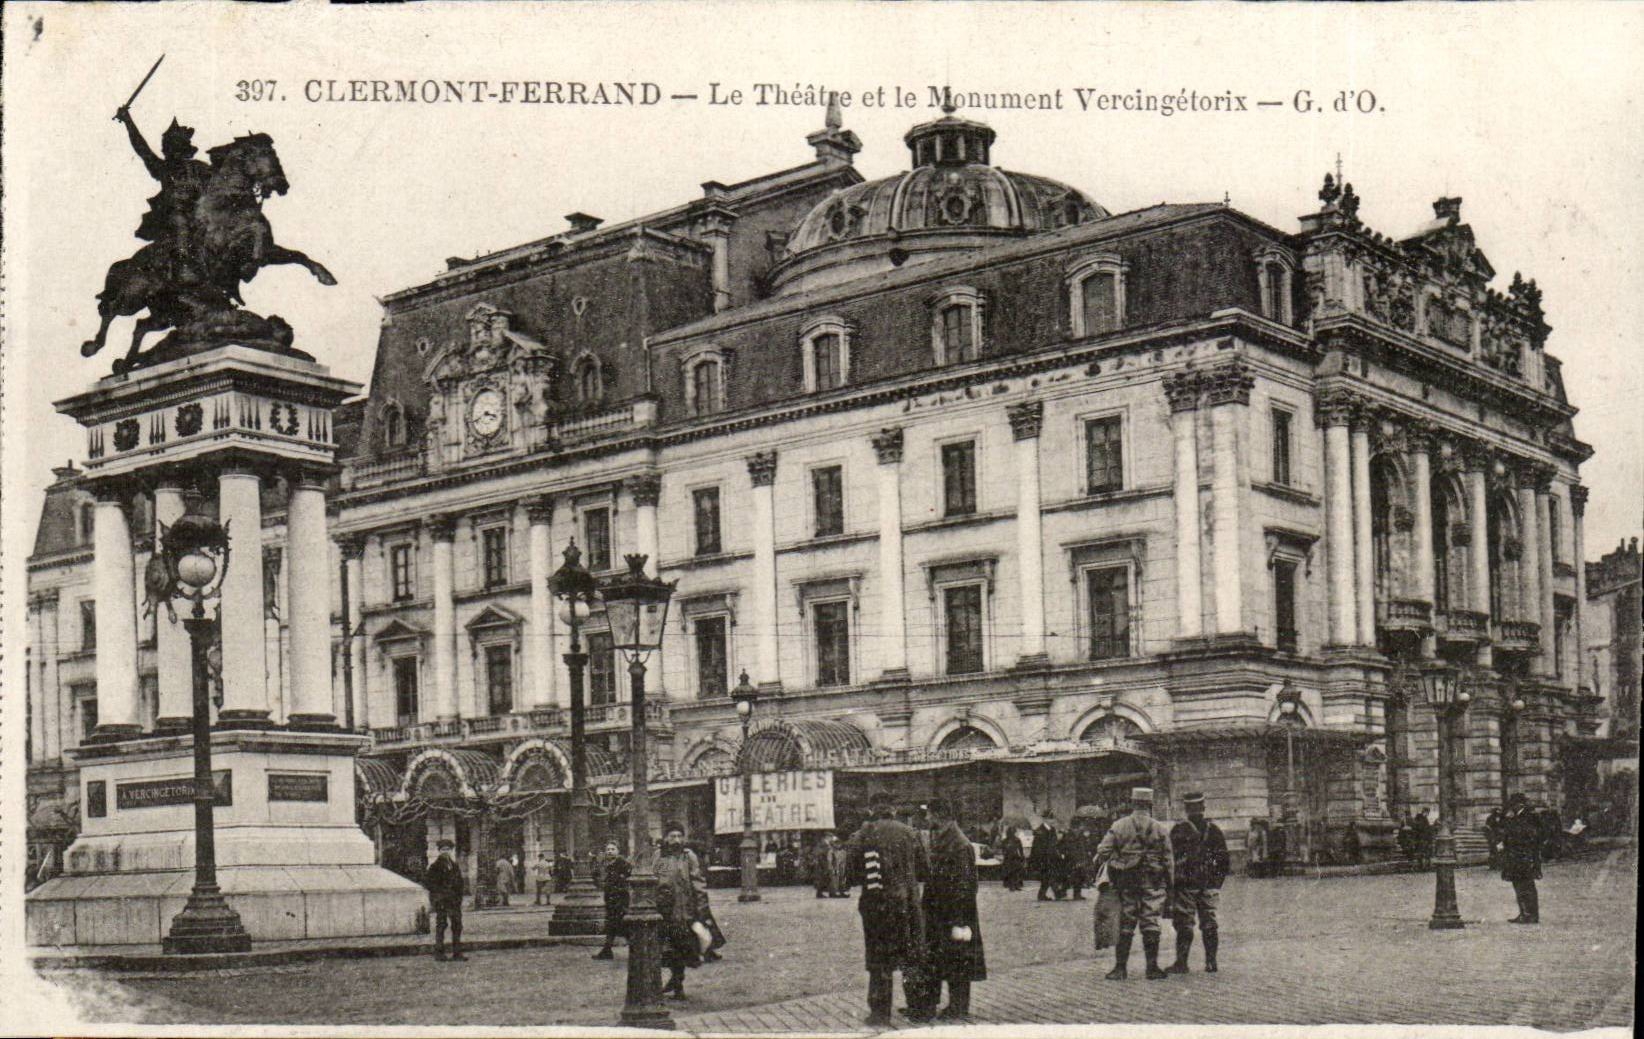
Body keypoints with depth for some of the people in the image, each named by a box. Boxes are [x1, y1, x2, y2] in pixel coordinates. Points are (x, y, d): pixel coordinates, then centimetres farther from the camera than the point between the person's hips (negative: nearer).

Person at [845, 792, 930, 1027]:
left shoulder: (861, 836, -4)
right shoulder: (908, 832, 0)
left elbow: (853, 874, -4)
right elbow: (924, 872, 3)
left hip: (875, 904, -1)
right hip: (907, 902, 1)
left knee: (879, 962, 6)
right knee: (912, 958, 13)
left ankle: (880, 1012, 8)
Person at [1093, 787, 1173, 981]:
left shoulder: (1119, 826, 0)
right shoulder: (1160, 829, 0)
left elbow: (1103, 852, -3)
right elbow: (1167, 859, 1)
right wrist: (1168, 884, 8)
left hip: (1126, 880, 1)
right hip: (1153, 882, -1)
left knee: (1125, 924, 5)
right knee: (1151, 923, 1)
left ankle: (1120, 968, 5)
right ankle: (1152, 968, 1)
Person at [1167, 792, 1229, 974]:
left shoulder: (1178, 830, -6)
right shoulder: (1213, 830, 7)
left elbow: (1171, 857, -6)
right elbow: (1223, 858, 10)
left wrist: (1170, 884, 0)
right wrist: (1218, 881, 18)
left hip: (1185, 883, -4)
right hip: (1209, 884, 4)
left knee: (1184, 923, -2)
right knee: (1209, 923, 8)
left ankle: (1181, 963, -3)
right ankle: (1211, 962, 8)